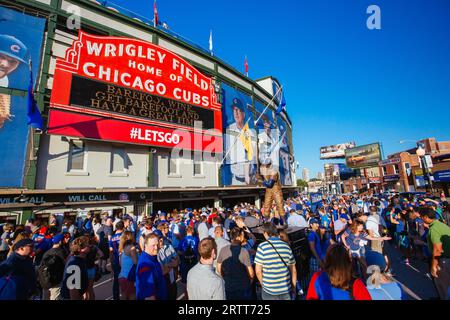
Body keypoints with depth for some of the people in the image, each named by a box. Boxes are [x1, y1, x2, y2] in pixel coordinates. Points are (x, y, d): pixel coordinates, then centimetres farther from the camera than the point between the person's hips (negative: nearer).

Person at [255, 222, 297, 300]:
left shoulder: (262, 247, -14)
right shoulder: (286, 246, -5)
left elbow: (258, 271, -11)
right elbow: (293, 270, 2)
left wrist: (263, 284, 6)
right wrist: (294, 287, 16)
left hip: (269, 291, -2)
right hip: (286, 290, 2)